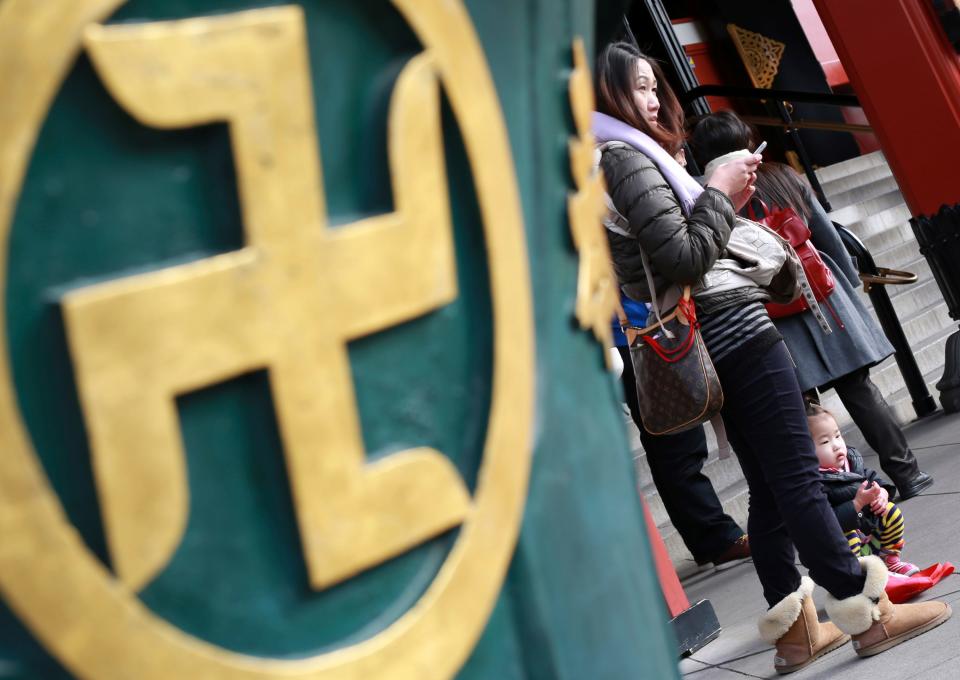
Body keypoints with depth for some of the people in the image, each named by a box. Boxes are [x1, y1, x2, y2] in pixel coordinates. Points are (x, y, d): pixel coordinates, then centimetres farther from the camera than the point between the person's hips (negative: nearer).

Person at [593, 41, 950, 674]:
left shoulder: (627, 156, 17)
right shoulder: (628, 156, -13)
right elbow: (684, 259, -20)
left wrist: (725, 201, 11)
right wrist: (721, 194, -8)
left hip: (717, 346, 10)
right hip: (739, 335, -10)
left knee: (771, 490, 12)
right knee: (799, 480, -3)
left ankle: (793, 628, 17)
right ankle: (866, 611, 5)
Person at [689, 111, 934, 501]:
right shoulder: (784, 177, 1)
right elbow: (828, 237, 8)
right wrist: (850, 283, 20)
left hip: (776, 320, -3)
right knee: (859, 389, 12)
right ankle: (908, 475, 18)